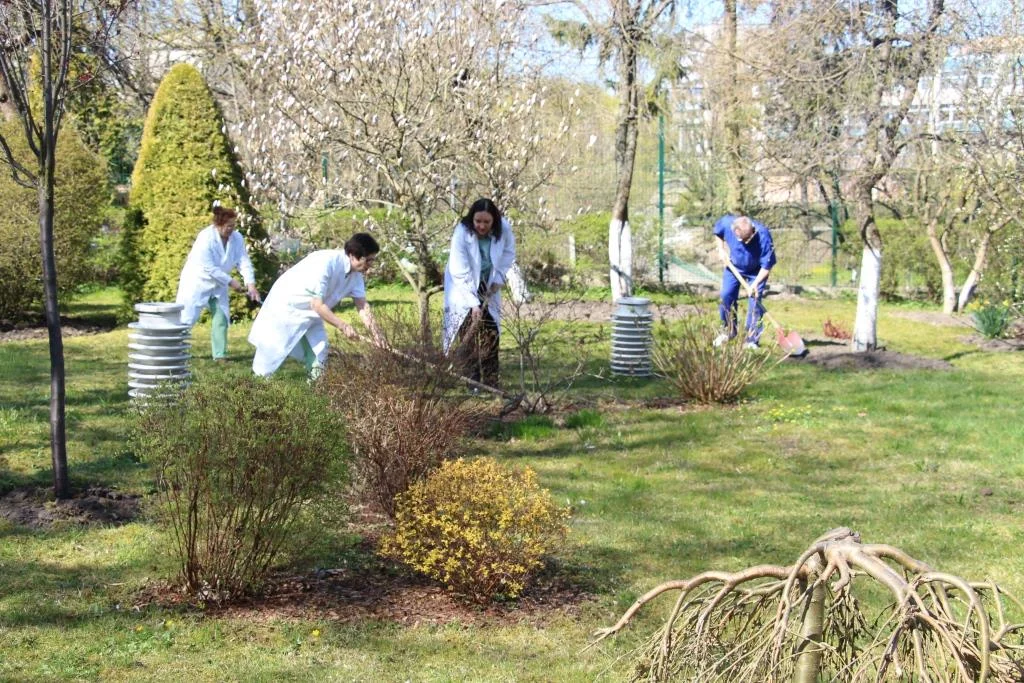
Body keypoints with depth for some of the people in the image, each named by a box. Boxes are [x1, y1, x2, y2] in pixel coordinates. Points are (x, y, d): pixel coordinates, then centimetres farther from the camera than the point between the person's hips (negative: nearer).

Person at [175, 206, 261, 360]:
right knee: (185, 318, -4)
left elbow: (244, 262, -13)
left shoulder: (237, 238, -11)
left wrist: (251, 284, -26)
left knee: (222, 317, 1)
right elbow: (209, 268, -28)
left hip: (217, 284, 6)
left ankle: (220, 354, 8)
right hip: (197, 281, -6)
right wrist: (230, 281, -24)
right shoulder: (206, 238, -28)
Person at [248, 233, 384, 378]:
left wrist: (375, 332, -21)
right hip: (287, 305, -7)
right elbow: (317, 305, -34)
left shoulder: (355, 274, -10)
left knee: (319, 351, -1)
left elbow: (362, 305, -9)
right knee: (273, 349, 1)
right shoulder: (325, 263, -35)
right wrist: (343, 326, -36)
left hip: (310, 313, 8)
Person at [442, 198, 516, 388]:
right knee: (466, 334, -11)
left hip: (487, 289, 4)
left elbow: (508, 253, 2)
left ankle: (490, 382, 12)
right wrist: (473, 303, -31)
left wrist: (499, 278, -9)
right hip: (463, 289, -4)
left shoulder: (504, 229, -19)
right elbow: (460, 274, -29)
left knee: (490, 333, 4)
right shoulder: (462, 233, -29)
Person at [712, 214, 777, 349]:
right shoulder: (726, 223, -30)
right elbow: (717, 231, -1)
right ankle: (729, 331, 24)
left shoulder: (763, 236, -38)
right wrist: (721, 249, -10)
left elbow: (767, 265, -28)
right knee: (726, 296, 2)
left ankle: (751, 340, -1)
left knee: (755, 301, -10)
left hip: (757, 271, -3)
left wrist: (755, 284, -33)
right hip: (734, 266, 3)